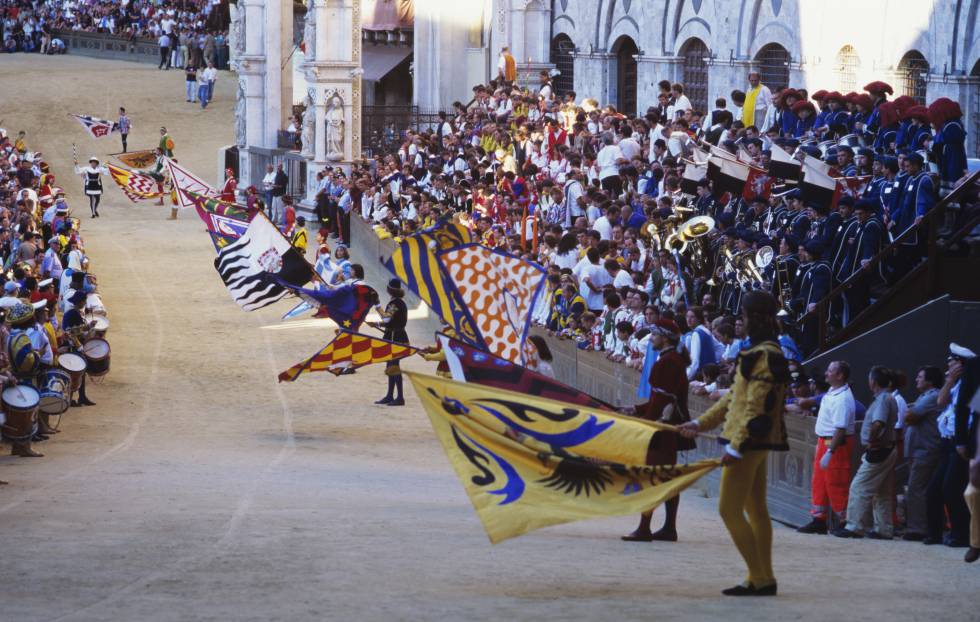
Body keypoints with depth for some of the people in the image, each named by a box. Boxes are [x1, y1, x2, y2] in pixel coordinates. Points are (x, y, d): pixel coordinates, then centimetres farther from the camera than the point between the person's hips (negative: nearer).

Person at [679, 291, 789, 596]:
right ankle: (764, 578, 17)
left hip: (750, 442, -10)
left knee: (729, 508, -8)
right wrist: (700, 423, 22)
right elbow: (734, 397, 22)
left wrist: (735, 446, -24)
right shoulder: (759, 353, 15)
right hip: (758, 444, 10)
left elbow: (755, 407, -23)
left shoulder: (764, 357, -18)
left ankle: (759, 578, -8)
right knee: (756, 509, 13)